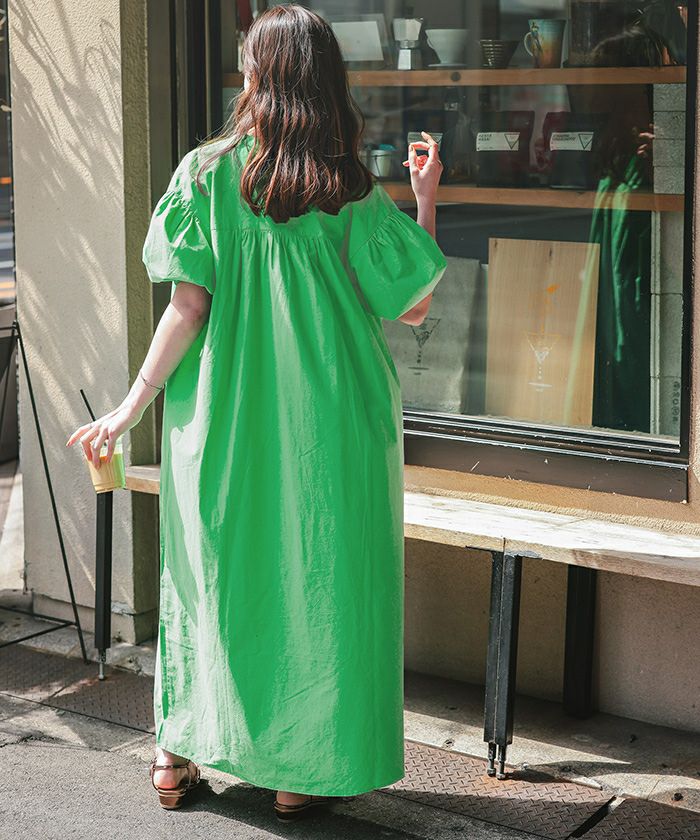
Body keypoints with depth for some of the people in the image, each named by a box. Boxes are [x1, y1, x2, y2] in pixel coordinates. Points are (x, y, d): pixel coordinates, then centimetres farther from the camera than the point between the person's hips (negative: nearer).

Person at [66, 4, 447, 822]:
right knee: (319, 578, 10)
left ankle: (178, 752, 24)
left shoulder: (205, 173, -5)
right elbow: (416, 304, -1)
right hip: (328, 423, -1)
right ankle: (303, 769, 16)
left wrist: (133, 404, -3)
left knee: (212, 571, 15)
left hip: (225, 418, 1)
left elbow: (188, 307, -9)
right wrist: (426, 200, 7)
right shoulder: (352, 195, -6)